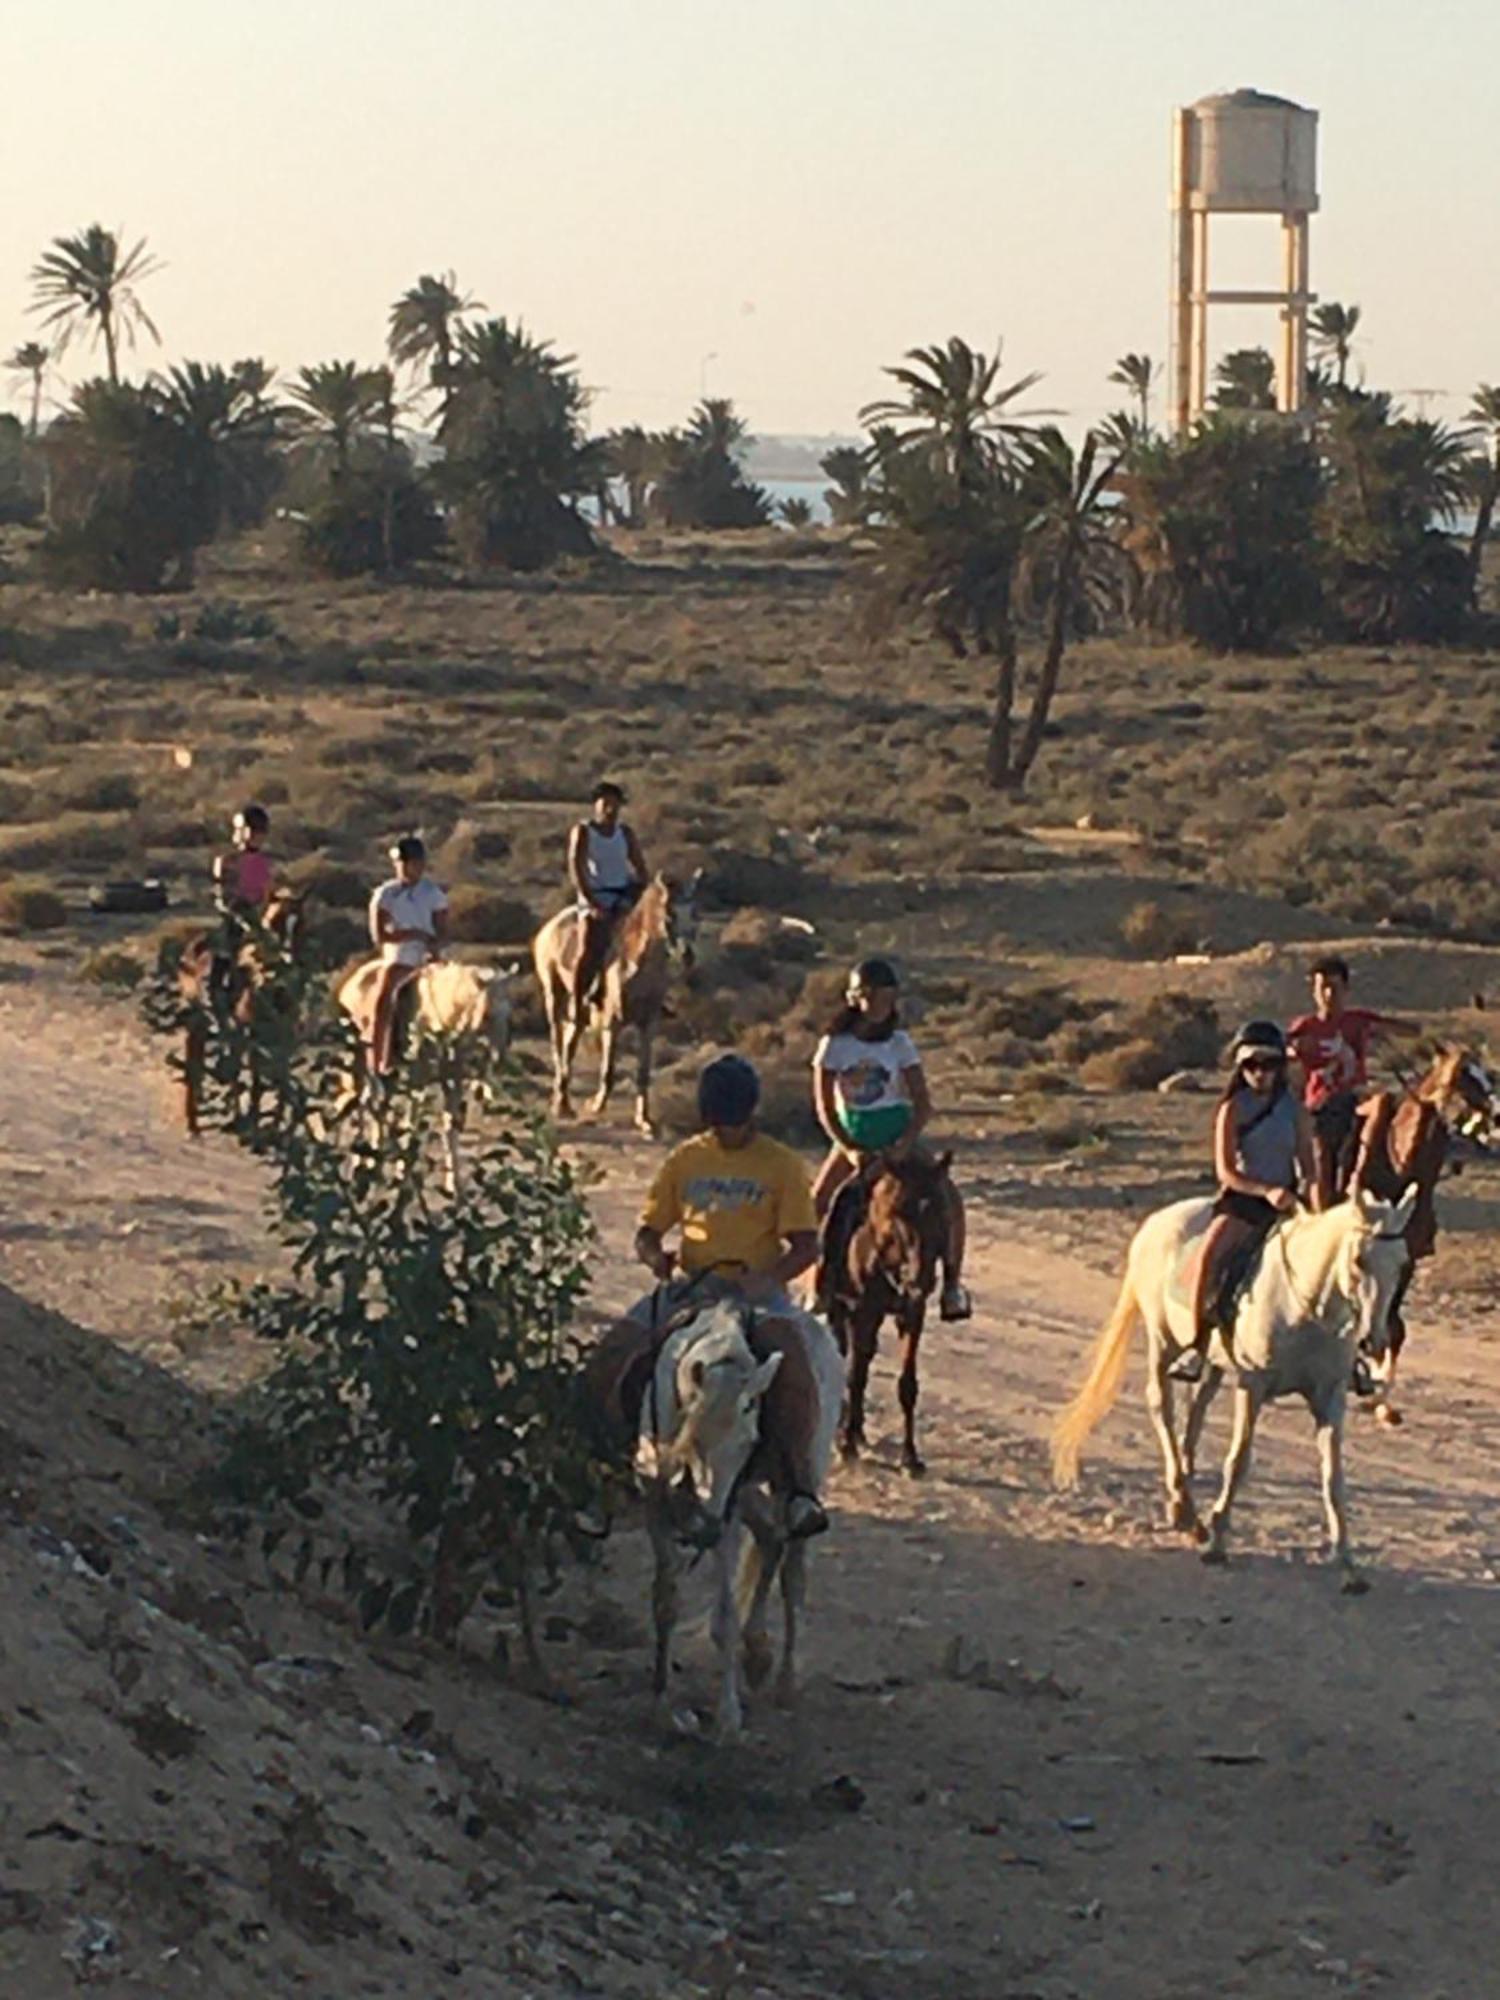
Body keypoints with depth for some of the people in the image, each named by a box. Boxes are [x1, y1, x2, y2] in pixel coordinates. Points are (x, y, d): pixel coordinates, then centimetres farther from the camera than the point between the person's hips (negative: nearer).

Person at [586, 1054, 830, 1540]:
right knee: (614, 1353, -23)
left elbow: (805, 1244, -1)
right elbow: (648, 1230, 18)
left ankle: (801, 1487, -36)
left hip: (755, 1290, -3)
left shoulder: (781, 1166, 5)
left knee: (790, 1356, -36)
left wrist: (768, 1276, -21)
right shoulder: (685, 1161, 14)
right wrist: (655, 1255, -8)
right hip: (688, 1286, 3)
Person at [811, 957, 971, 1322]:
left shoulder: (900, 1043, -5)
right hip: (852, 1138, 0)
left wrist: (904, 1145, -23)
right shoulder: (835, 1045, -8)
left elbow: (923, 1104, -7)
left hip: (897, 1138, 0)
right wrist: (850, 1151, -22)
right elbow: (824, 1108, -9)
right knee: (817, 1202, -20)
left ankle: (952, 1281, -5)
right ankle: (821, 1285, -5)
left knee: (948, 1196, -18)